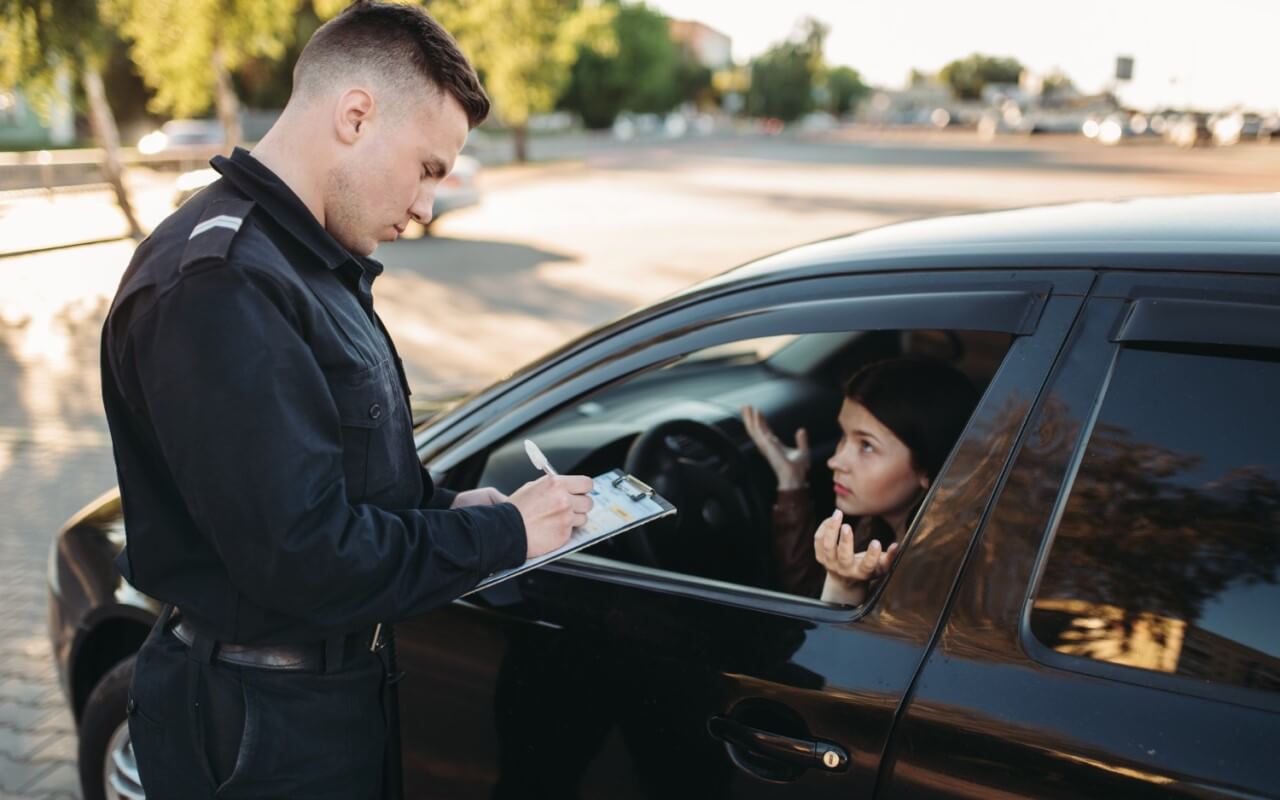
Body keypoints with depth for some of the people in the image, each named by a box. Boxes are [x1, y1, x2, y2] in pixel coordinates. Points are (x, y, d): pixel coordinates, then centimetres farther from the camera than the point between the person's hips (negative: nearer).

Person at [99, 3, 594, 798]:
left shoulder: (309, 263, 8)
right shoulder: (217, 287, -26)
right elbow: (301, 557, -29)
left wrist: (449, 507, -1)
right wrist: (501, 532, -19)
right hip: (266, 734, -9)